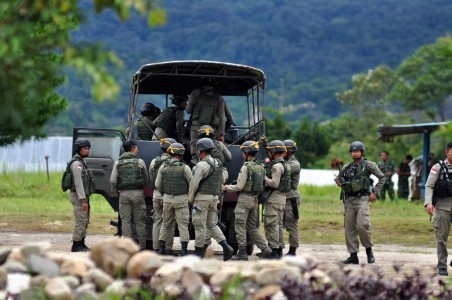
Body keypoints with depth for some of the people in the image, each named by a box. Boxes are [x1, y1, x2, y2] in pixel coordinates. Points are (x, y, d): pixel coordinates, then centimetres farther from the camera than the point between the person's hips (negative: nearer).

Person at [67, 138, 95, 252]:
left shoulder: (82, 162, 18)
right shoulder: (76, 164, -14)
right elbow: (78, 183, -20)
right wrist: (83, 200, -24)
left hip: (83, 196, 10)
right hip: (78, 196, -10)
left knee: (84, 221, 14)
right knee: (80, 221, -10)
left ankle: (81, 244, 20)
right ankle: (76, 245, -9)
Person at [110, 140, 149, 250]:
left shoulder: (118, 163, 3)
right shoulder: (140, 162, -1)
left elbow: (112, 180, -3)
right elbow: (145, 179, 5)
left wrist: (115, 192, 12)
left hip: (124, 194, 1)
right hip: (137, 193, -1)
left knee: (126, 221, 4)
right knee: (140, 221, 5)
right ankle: (142, 246, 8)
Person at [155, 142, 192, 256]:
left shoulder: (164, 167, -1)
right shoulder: (184, 168, -12)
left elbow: (158, 184, 4)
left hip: (167, 198, 4)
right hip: (181, 199, -4)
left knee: (166, 224, 15)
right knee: (183, 225, 0)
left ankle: (161, 248, 15)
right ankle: (184, 250, -6)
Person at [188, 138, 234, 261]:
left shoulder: (201, 165, -15)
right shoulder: (217, 164, 12)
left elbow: (194, 183, -15)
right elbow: (221, 182, 18)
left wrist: (190, 198, -3)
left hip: (202, 198, -8)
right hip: (214, 198, 8)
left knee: (200, 225, 0)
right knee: (212, 225, 12)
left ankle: (199, 252, 4)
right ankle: (226, 247, -1)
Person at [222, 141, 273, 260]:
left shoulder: (246, 167, -15)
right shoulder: (261, 167, 7)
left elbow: (239, 186, -16)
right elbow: (261, 184, 12)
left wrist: (227, 188, 1)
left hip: (244, 199, -8)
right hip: (255, 199, 8)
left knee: (240, 227, 0)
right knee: (252, 227, 15)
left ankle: (242, 252, 0)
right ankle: (265, 248, 6)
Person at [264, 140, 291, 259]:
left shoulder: (277, 166, -17)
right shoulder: (284, 164, 16)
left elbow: (274, 183, -23)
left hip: (274, 198, -10)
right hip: (282, 197, 10)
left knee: (271, 225, -8)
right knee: (279, 224, 13)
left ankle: (273, 251, -10)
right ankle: (279, 250, 16)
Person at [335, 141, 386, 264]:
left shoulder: (368, 165, 1)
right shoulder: (347, 167, 14)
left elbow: (382, 177, 3)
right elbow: (339, 178, 27)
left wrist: (375, 192, -4)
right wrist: (338, 181, 2)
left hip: (362, 199, -5)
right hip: (349, 201, 5)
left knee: (362, 225, -20)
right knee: (349, 228, 2)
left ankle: (369, 250, 0)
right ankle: (353, 255, 8)